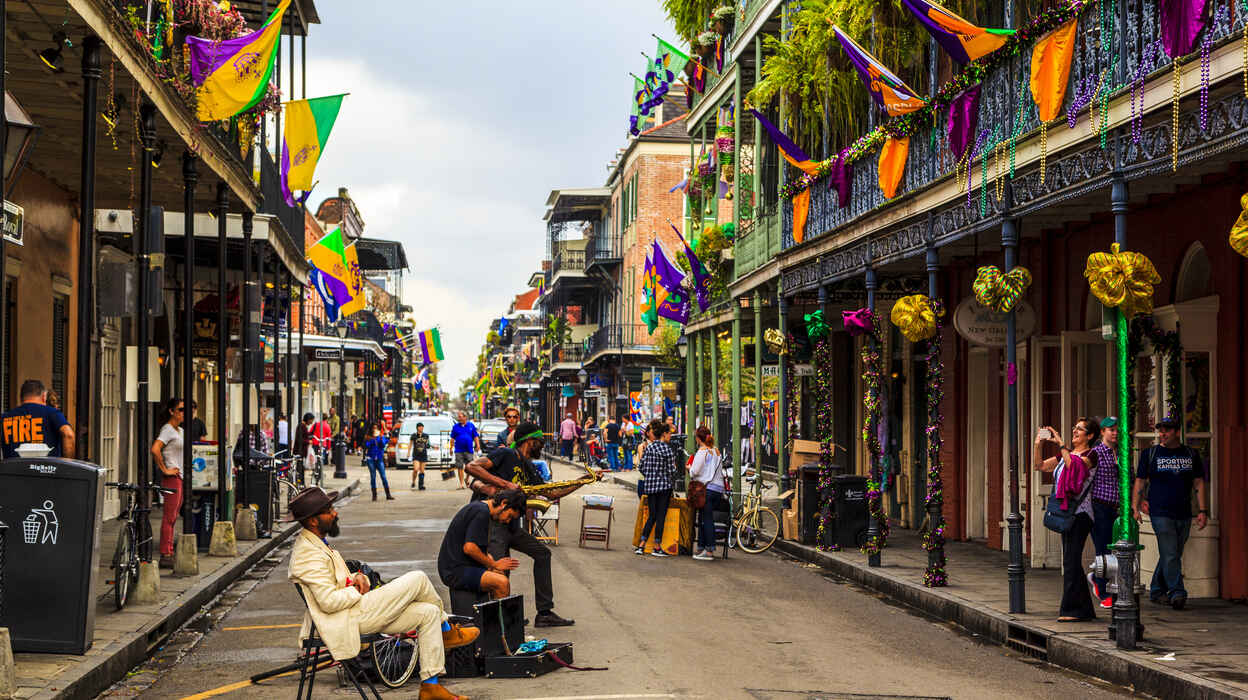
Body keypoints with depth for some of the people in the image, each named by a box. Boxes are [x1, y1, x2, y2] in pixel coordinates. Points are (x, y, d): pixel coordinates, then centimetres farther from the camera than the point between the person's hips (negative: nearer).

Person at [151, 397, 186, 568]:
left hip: (180, 477, 9)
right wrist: (164, 469, -19)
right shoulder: (168, 430, -11)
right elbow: (155, 449, -25)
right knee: (169, 518, -9)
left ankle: (169, 554, 13)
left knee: (172, 518, 10)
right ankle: (165, 556, -9)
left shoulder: (181, 431, 17)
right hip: (172, 477, -9)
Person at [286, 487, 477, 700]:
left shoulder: (316, 544, 14)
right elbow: (329, 602, -26)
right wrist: (357, 590, -9)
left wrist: (357, 578, 3)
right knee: (418, 579, -12)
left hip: (356, 612, 11)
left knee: (428, 613, 2)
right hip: (348, 620, -11)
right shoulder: (308, 554, -19)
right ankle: (447, 632, 12)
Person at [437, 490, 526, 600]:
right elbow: (469, 548, -24)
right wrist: (494, 564, -12)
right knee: (502, 582, -24)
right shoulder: (482, 512, -16)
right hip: (456, 571, -11)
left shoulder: (477, 506, 15)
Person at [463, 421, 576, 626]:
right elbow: (471, 467, -18)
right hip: (492, 520, -9)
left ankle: (544, 613, 14)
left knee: (542, 554, 12)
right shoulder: (505, 455, -7)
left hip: (511, 525, 9)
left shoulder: (528, 468, 19)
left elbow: (551, 494, 24)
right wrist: (505, 484, -23)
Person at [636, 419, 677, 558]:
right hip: (664, 485, -5)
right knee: (660, 516, 2)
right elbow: (671, 470, -11)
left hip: (649, 485, 5)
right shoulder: (668, 449, -11)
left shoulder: (649, 448, 4)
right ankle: (657, 547, 5)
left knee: (652, 516, 12)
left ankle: (641, 545, 7)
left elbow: (642, 467, 6)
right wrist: (672, 482, 9)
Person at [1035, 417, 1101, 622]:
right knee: (1071, 561, 10)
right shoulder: (1065, 455, 17)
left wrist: (1060, 444, -23)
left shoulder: (1090, 456, -6)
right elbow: (1039, 465, 15)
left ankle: (1072, 608, -9)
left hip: (1080, 513, -9)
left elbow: (1075, 465, -26)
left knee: (1071, 561, -12)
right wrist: (1038, 444, 1)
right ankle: (1084, 609, 15)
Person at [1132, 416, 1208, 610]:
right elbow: (1139, 483, 4)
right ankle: (1177, 593, -12)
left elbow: (1199, 484, 11)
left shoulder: (1191, 455, 10)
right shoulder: (1150, 454, 3)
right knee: (1170, 555, -12)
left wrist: (1202, 511, 3)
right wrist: (1135, 508, -5)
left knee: (1172, 555, 9)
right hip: (1160, 513, -3)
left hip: (1184, 514, 4)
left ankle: (1157, 591, 21)